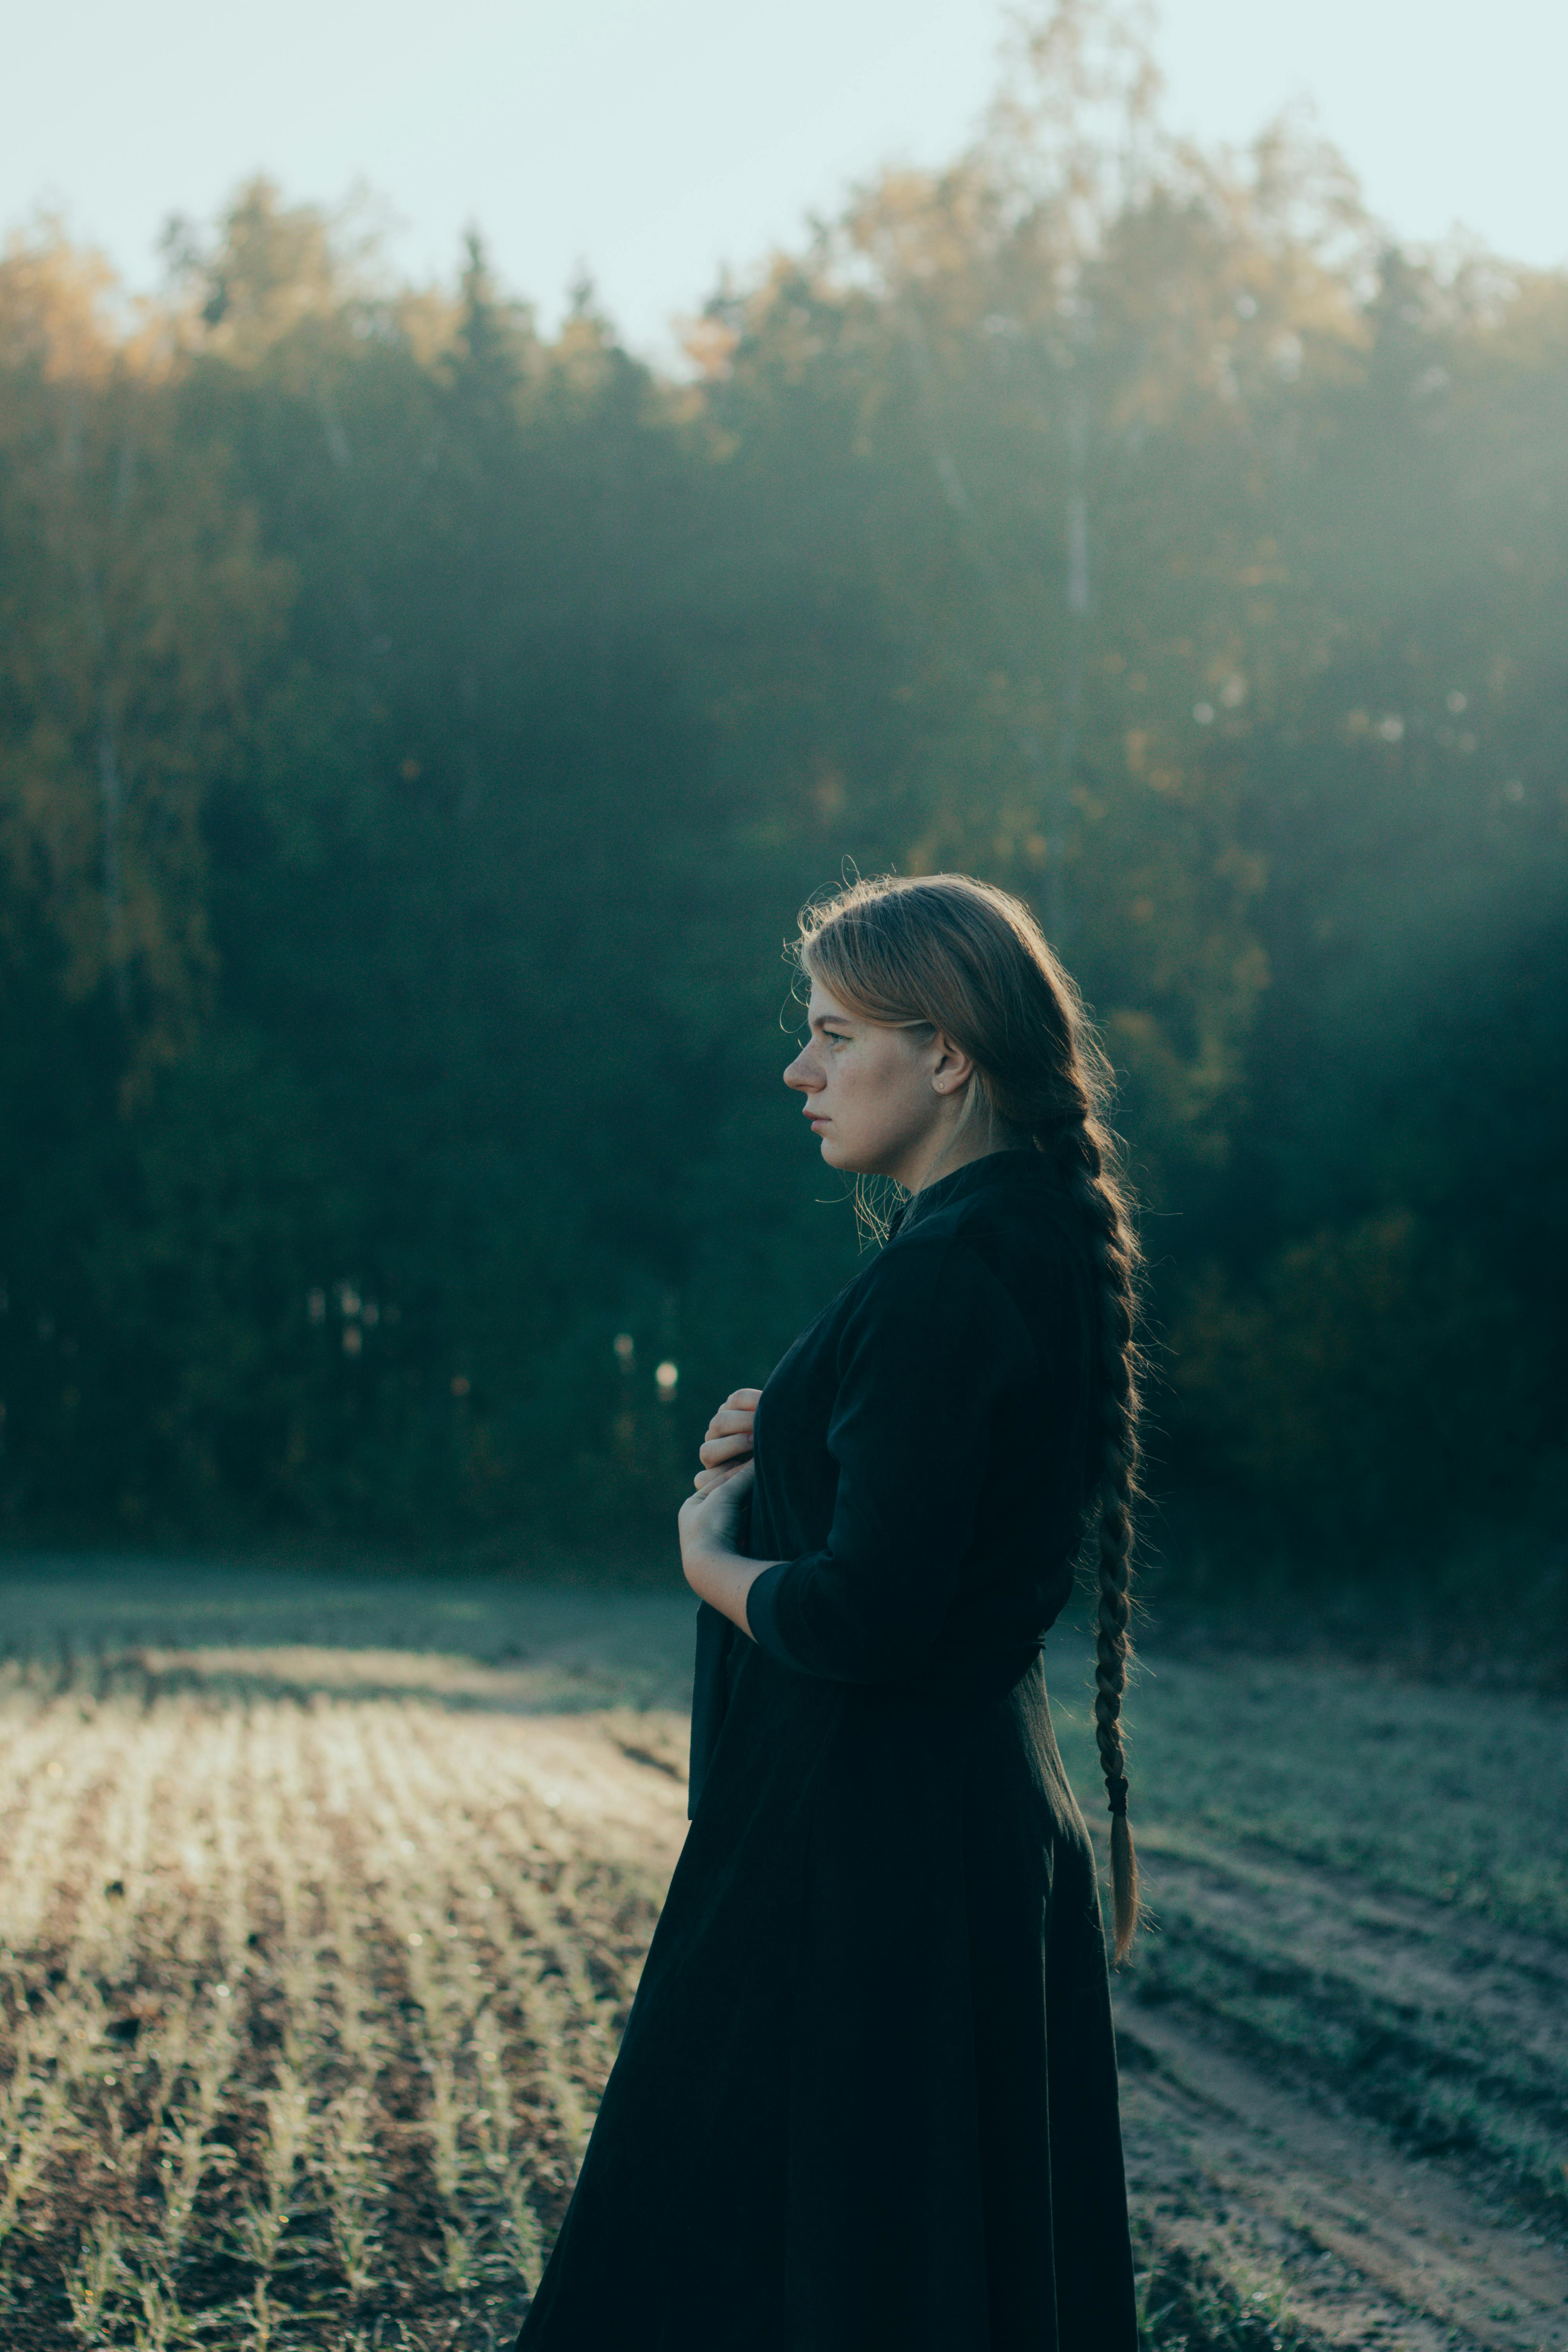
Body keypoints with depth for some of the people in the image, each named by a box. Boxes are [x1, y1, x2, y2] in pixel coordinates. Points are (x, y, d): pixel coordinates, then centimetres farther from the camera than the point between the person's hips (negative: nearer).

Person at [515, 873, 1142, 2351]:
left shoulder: (945, 1277, -20)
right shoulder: (1031, 1252, 11)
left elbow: (864, 1618, -25)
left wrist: (713, 1555, -6)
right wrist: (776, 1461, 4)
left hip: (870, 1863, -10)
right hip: (988, 1829, 10)